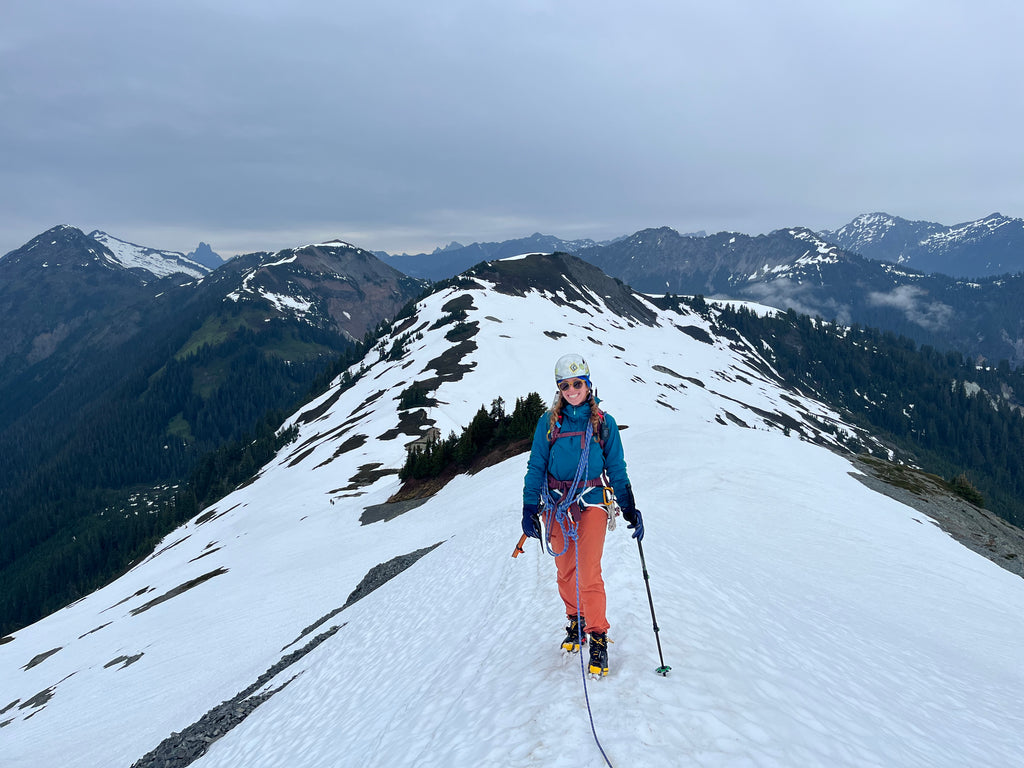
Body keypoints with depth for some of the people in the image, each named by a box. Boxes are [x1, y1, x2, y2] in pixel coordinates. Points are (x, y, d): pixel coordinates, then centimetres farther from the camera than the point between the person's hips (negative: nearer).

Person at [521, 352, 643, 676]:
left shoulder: (604, 423, 3)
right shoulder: (549, 422, 4)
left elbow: (617, 468, 8)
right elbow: (536, 466, 6)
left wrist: (630, 509, 3)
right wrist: (530, 508, -1)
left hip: (592, 503, -2)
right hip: (556, 505, 2)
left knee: (588, 573, -11)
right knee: (565, 571, 9)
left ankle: (598, 637, 3)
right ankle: (575, 621, 31)